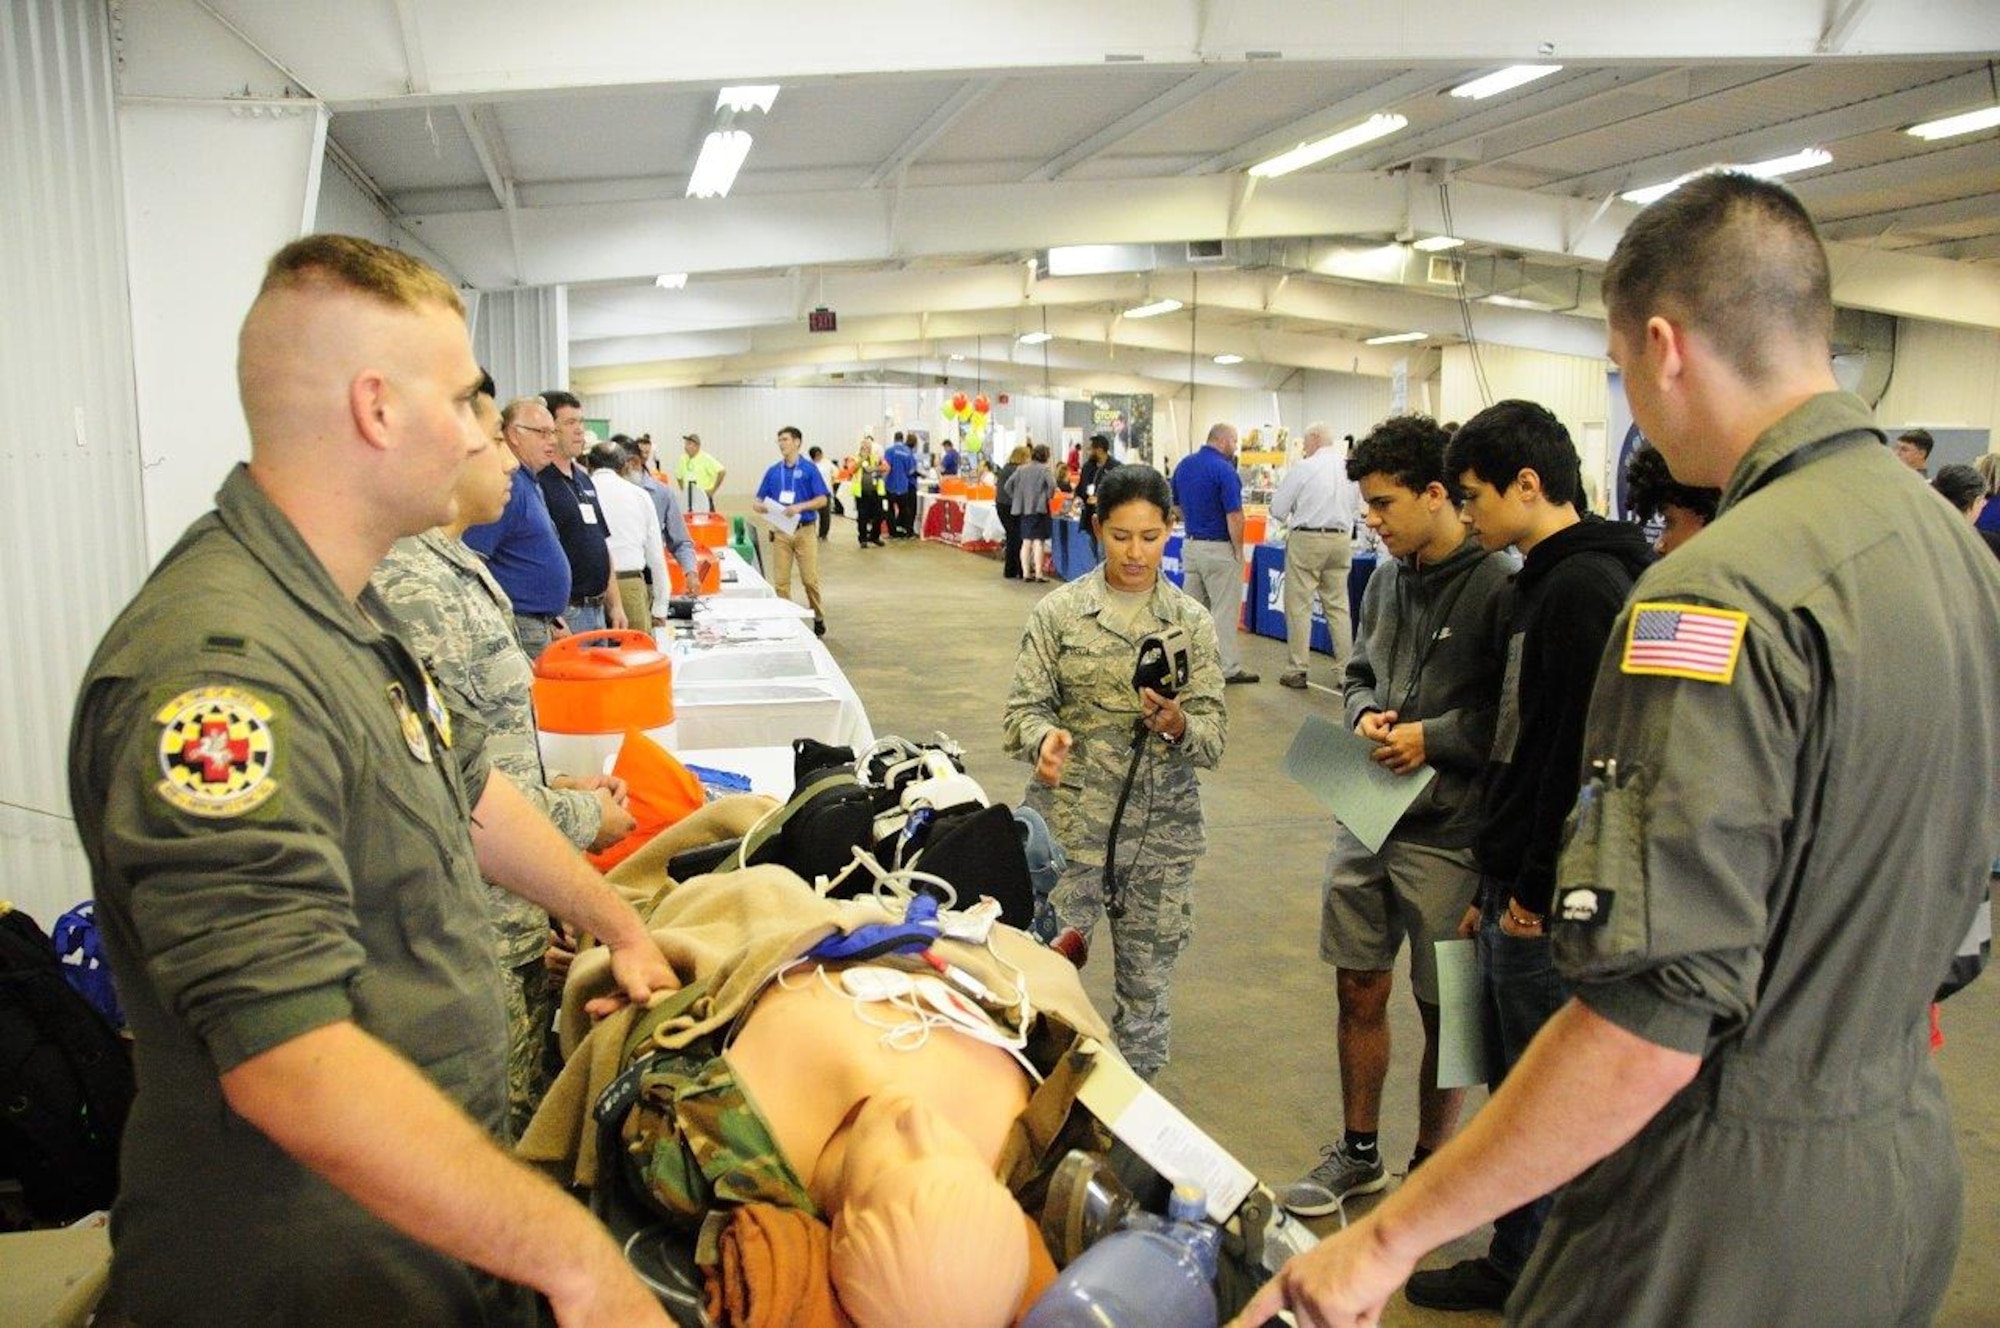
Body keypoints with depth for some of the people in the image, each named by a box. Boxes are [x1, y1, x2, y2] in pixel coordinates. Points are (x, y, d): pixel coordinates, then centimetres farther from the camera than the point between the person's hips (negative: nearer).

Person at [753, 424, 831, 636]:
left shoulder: (809, 469, -2)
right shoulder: (773, 471, 9)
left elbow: (822, 500, -5)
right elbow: (759, 500, 12)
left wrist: (800, 507, -19)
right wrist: (759, 506, -11)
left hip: (805, 531, -3)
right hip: (780, 531, 3)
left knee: (810, 579, -2)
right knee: (781, 580, 2)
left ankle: (818, 618, 16)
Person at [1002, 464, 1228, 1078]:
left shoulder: (1192, 622, 2)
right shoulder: (1059, 611, -1)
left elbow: (1215, 730, -1)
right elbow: (1025, 704, -2)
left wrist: (1178, 726, -23)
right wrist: (1044, 738, -24)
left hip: (1162, 826, 2)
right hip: (1070, 821, -1)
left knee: (1149, 984, 11)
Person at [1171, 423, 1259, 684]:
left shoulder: (1184, 465, 8)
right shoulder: (1224, 469, -16)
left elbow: (1177, 508, 16)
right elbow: (1234, 517, -18)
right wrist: (1239, 551, -10)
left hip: (1190, 544, 7)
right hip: (1219, 548, -7)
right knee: (1225, 610, -1)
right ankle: (1228, 667, 3)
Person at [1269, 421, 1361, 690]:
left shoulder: (1304, 467, -10)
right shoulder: (1350, 469, 4)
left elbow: (1278, 508, -5)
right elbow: (1356, 508, 13)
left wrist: (1291, 521, 14)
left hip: (1307, 539, -5)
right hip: (1341, 539, 5)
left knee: (1299, 606, 1)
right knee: (1338, 605, 10)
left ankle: (1298, 670, 2)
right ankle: (1345, 669, 11)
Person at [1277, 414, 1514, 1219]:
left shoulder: (1499, 587, -15)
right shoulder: (1387, 579, 6)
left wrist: (1434, 738, -18)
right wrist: (1364, 715, -1)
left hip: (1448, 834, -6)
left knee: (1444, 1013, 10)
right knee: (1358, 993, 16)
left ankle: (1430, 1169, 30)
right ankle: (1357, 1153, 35)